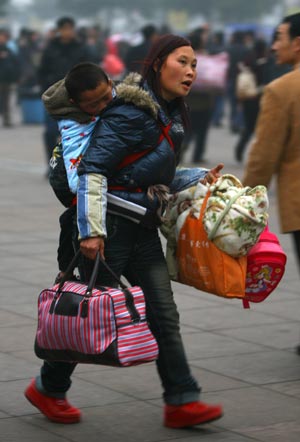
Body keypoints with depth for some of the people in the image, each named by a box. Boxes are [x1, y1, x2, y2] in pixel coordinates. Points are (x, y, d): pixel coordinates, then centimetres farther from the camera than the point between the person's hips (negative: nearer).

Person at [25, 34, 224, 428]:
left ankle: (181, 402, 5)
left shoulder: (170, 114, 12)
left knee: (163, 314, 3)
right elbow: (92, 168, -22)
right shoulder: (131, 113, -17)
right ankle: (48, 388, 21)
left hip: (143, 229, 9)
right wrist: (91, 230, -27)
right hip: (112, 225, -8)